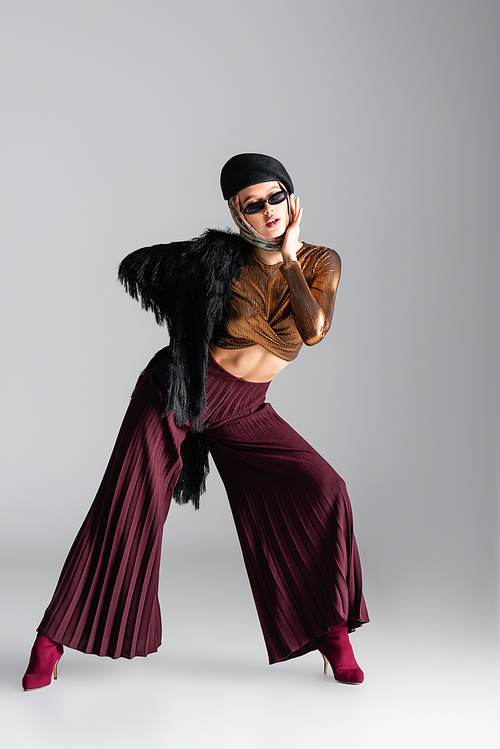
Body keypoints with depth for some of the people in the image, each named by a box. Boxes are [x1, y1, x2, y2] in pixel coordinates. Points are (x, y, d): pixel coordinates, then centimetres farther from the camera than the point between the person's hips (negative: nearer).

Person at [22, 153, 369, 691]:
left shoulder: (321, 262, 0)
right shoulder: (224, 259, -5)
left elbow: (313, 330, -20)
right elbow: (138, 264, 9)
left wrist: (288, 259, -13)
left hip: (243, 413, 2)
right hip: (180, 390, -2)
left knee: (322, 490, -14)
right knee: (126, 510, -4)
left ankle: (332, 631, 2)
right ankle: (51, 638, 11)